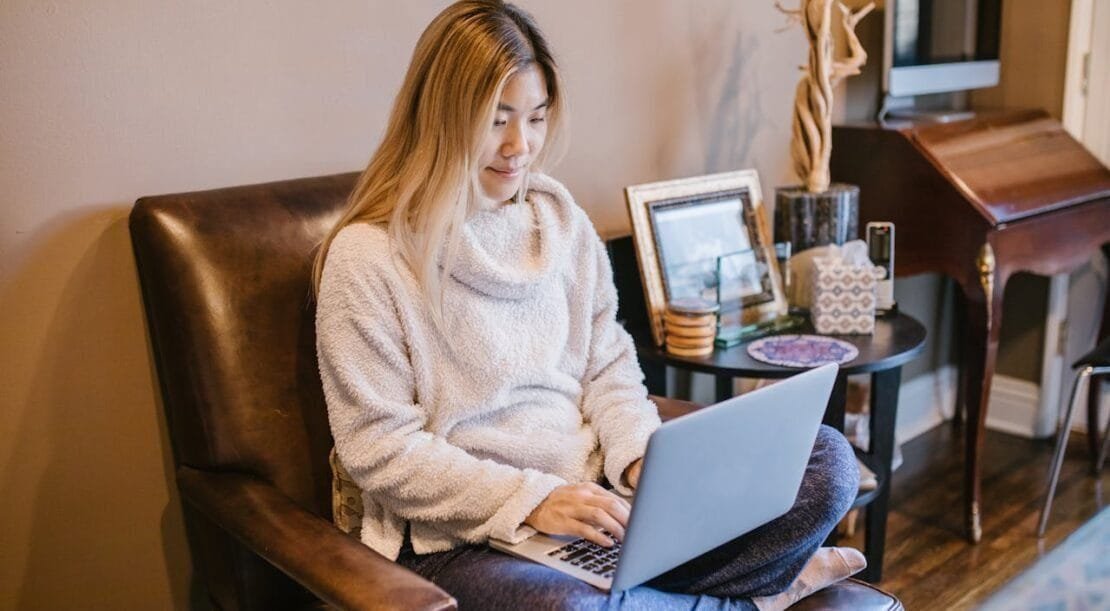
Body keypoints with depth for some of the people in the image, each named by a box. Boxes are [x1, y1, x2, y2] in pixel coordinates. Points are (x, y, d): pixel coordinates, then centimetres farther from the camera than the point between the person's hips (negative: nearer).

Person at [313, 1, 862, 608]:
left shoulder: (562, 221, 7)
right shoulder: (368, 257, -10)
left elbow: (608, 366, 10)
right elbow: (379, 448, -12)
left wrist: (642, 457, -9)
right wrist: (528, 499, -19)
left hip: (595, 497, 5)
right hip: (459, 532, -4)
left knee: (826, 459, -4)